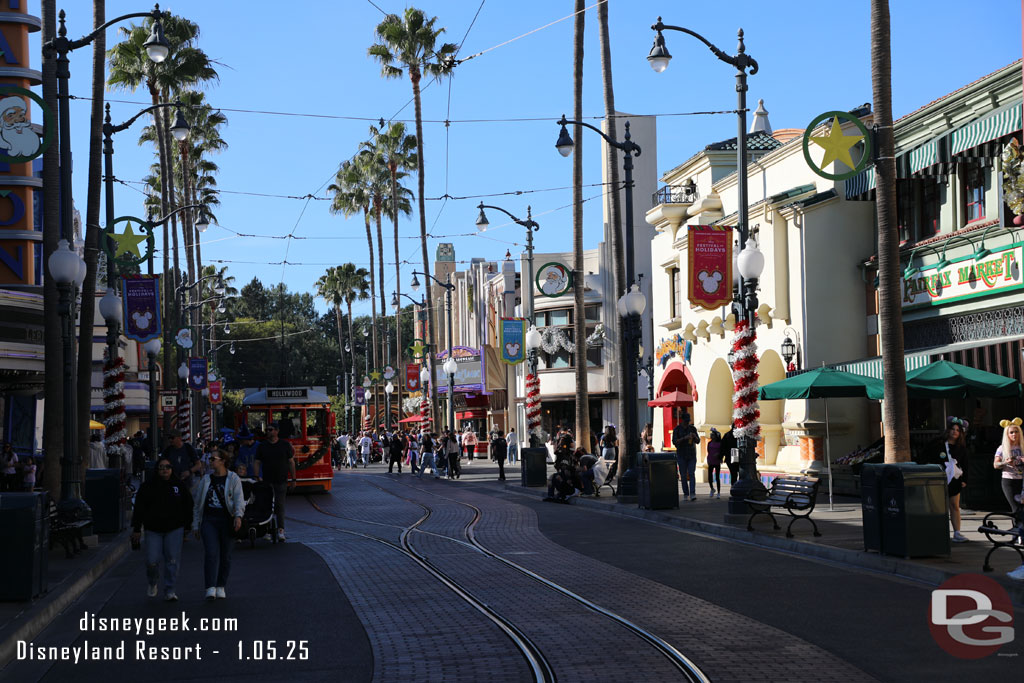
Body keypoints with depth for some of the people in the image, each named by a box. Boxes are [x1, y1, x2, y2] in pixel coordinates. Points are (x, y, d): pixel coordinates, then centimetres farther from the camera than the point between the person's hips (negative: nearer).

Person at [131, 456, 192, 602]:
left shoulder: (179, 486, 6)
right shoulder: (148, 487, 2)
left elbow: (187, 506, 13)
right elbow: (139, 508, 2)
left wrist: (187, 526, 12)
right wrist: (136, 529, -2)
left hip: (174, 529, 1)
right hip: (153, 529, -1)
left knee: (172, 560, -3)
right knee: (152, 561, -5)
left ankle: (169, 591, 6)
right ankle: (153, 584, 24)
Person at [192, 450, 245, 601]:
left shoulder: (233, 479, 3)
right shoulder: (206, 479, 11)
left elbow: (239, 499, -8)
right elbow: (197, 504, 16)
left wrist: (238, 516, -25)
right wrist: (196, 525, 13)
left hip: (227, 520, -1)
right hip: (209, 520, 1)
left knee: (225, 555, 5)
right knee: (211, 553, -13)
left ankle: (221, 587, 18)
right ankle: (211, 588, -18)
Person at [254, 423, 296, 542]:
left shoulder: (285, 445, 4)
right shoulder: (262, 446, 6)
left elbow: (291, 463, 6)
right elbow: (257, 463, 5)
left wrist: (293, 479, 2)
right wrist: (257, 477, -8)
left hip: (281, 481, -1)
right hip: (267, 481, 1)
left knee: (280, 505, -5)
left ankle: (280, 530, -4)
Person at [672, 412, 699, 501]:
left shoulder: (692, 428, 6)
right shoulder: (677, 429, -2)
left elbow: (698, 441, 8)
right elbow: (674, 442, -11)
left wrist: (695, 437, -15)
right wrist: (684, 438, -24)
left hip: (692, 454, 1)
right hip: (681, 455, -1)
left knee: (692, 474, -10)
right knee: (683, 475, 1)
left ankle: (692, 494, -17)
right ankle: (685, 494, 10)